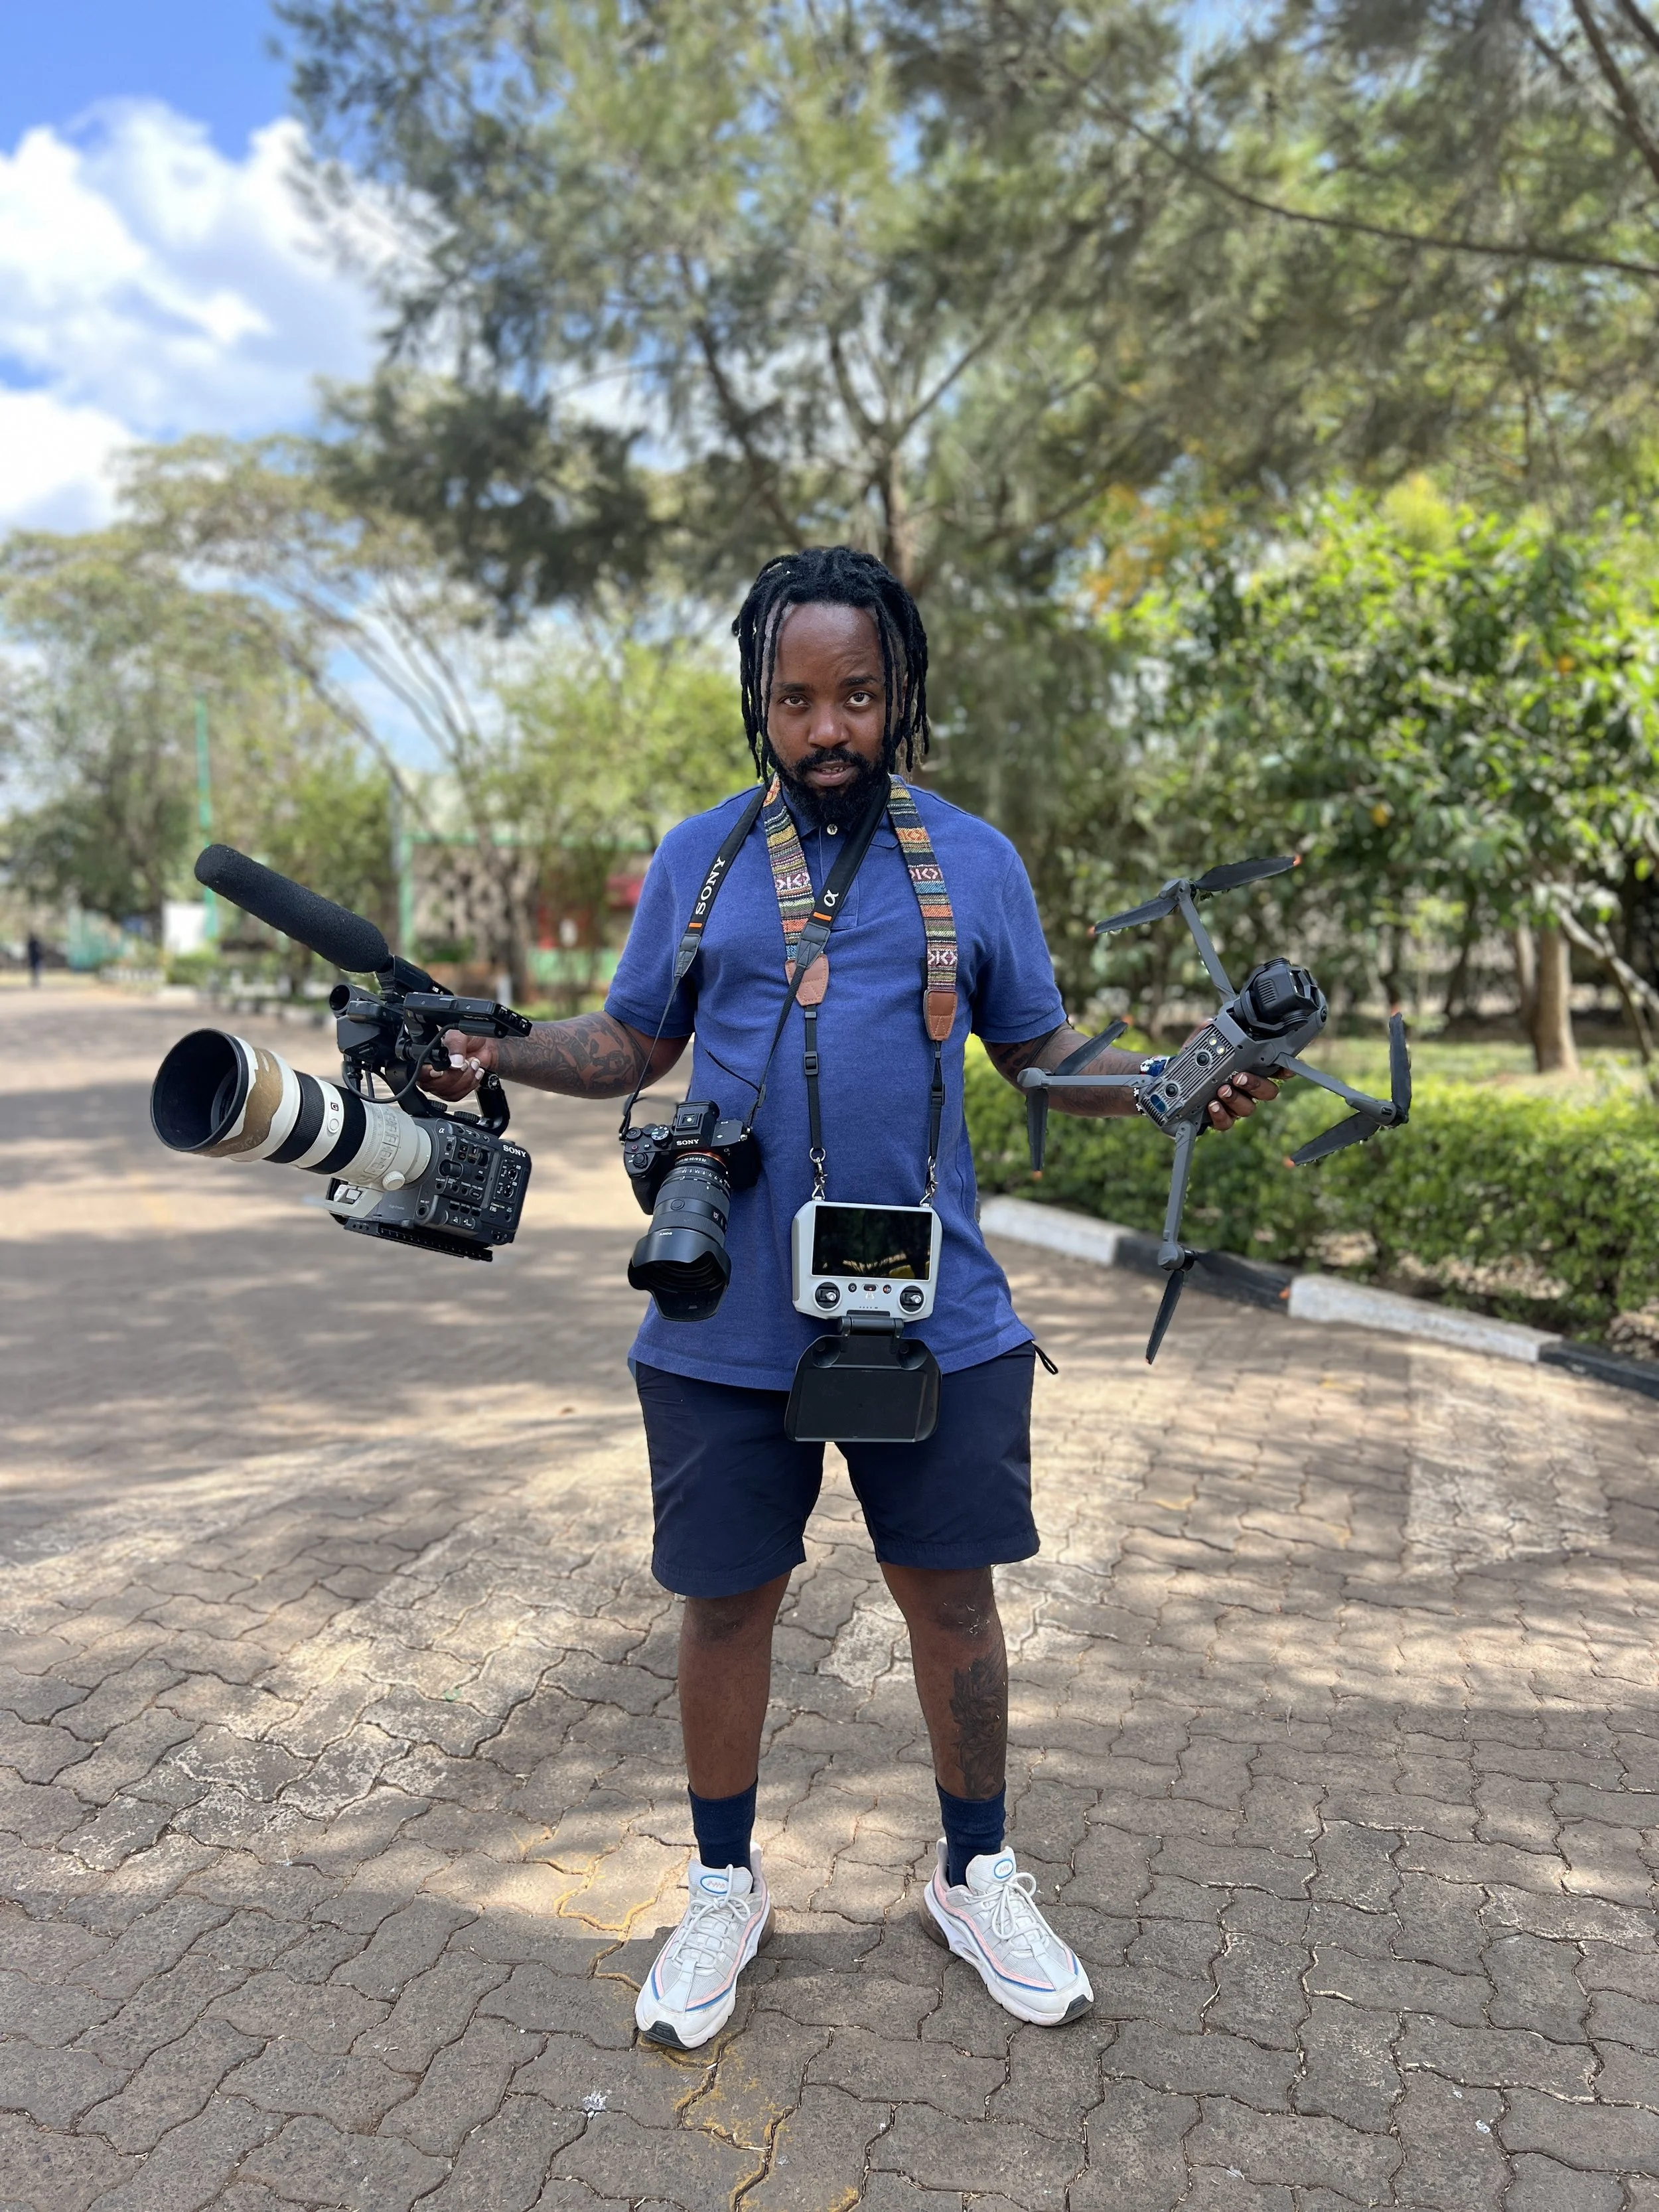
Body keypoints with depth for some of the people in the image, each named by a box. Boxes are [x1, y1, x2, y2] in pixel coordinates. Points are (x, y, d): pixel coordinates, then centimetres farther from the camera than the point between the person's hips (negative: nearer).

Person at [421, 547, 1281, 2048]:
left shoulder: (975, 862, 4)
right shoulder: (697, 860, 4)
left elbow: (1041, 1047, 10)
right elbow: (633, 1042, 9)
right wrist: (501, 1054, -9)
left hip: (935, 1318, 1)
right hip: (730, 1324, 0)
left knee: (952, 1593, 12)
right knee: (729, 1600, 12)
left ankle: (977, 1878, 37)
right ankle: (724, 1890, 36)